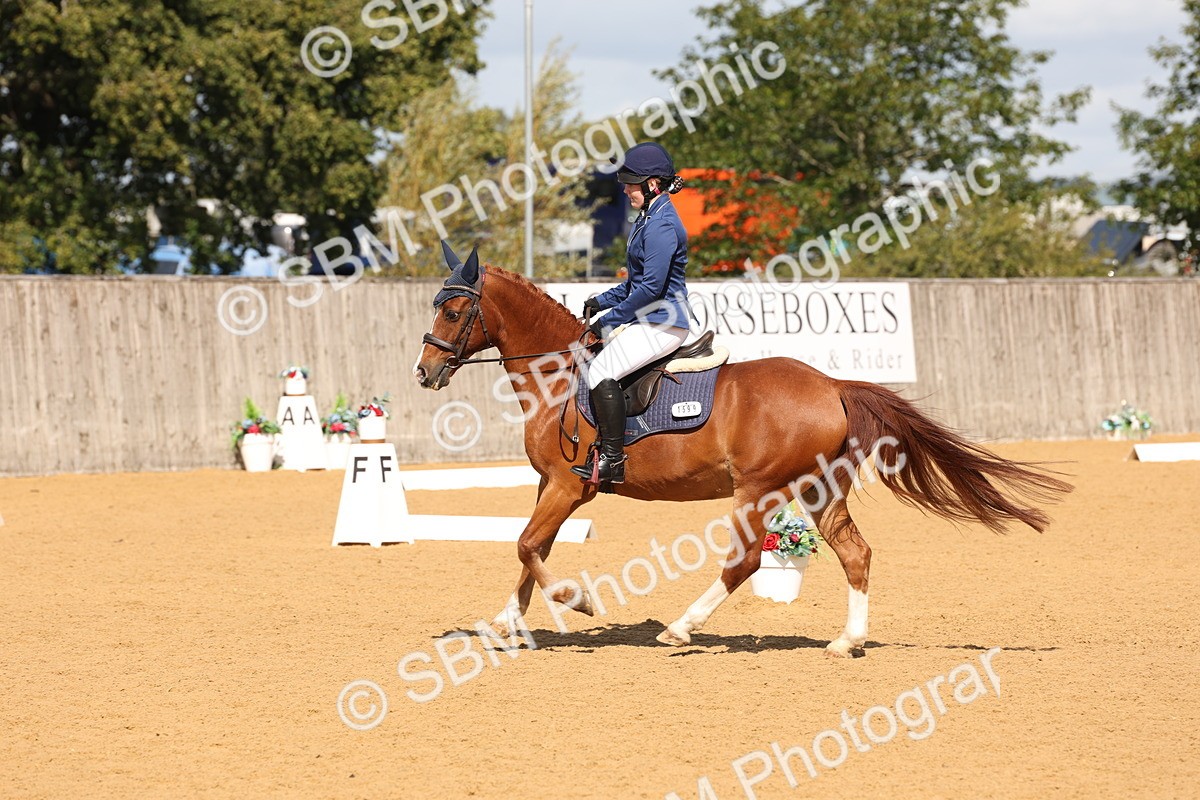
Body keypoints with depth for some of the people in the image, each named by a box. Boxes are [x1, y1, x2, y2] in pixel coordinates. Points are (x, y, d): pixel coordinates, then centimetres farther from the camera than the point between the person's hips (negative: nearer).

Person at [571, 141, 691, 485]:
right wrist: (603, 301, 12)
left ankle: (612, 462, -23)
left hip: (662, 324, -12)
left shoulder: (661, 224, -17)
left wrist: (612, 318, -15)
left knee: (602, 371, -23)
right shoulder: (649, 219, 16)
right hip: (649, 319, 12)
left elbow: (652, 286, -23)